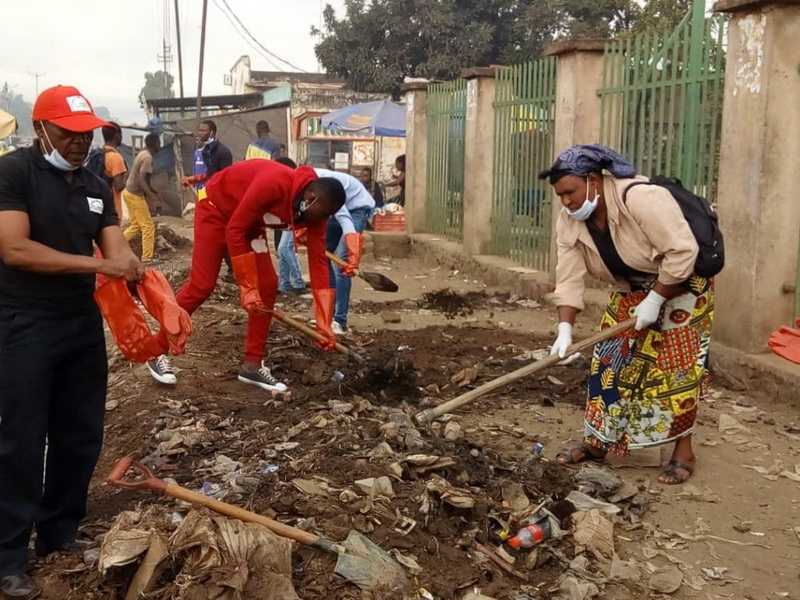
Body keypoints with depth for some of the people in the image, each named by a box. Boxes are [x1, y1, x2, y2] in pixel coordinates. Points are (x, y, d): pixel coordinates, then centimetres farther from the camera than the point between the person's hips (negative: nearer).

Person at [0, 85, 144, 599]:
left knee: (81, 435, 13)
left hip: (84, 323, 7)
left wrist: (134, 269, -21)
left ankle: (60, 531, 30)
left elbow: (118, 251, 1)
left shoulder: (96, 186, 9)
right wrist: (97, 263, -24)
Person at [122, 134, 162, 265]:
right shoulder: (147, 157, -18)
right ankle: (147, 258, 2)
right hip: (135, 195, -10)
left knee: (136, 225, 17)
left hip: (130, 192, 10)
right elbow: (141, 181, -27)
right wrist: (154, 198, -28)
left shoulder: (142, 154, 12)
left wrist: (155, 193, 23)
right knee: (148, 226, -2)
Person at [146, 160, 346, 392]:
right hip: (216, 207, -7)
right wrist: (247, 289, -28)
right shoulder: (274, 184, -37)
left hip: (251, 219, 7)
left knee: (267, 284, -2)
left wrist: (324, 323, -17)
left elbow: (318, 260, -14)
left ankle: (252, 365, 6)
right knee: (202, 285, -9)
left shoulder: (313, 207, -15)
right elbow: (234, 230, -30)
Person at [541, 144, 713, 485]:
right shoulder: (568, 223, -13)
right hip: (633, 290, 6)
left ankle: (683, 453, 4)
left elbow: (683, 251, -32)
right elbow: (570, 279, -16)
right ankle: (597, 442, 11)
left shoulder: (641, 198, -33)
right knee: (610, 361, 1)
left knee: (676, 368, -7)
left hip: (682, 283, -6)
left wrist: (654, 300, -27)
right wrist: (565, 329, -27)